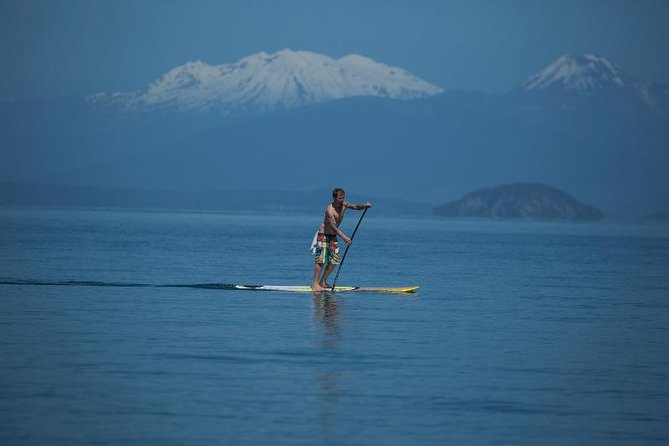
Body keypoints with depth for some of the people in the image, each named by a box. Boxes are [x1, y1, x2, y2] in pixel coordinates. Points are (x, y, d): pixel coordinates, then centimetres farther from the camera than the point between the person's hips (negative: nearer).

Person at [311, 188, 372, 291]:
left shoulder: (344, 205, -2)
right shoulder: (330, 209, -25)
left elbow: (356, 207, 2)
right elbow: (334, 227, -32)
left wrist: (364, 206, -22)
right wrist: (344, 237, -42)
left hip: (333, 236, 8)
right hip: (323, 235, -8)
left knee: (334, 260, 5)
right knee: (321, 260, -12)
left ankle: (323, 282, 15)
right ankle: (315, 284, -12)